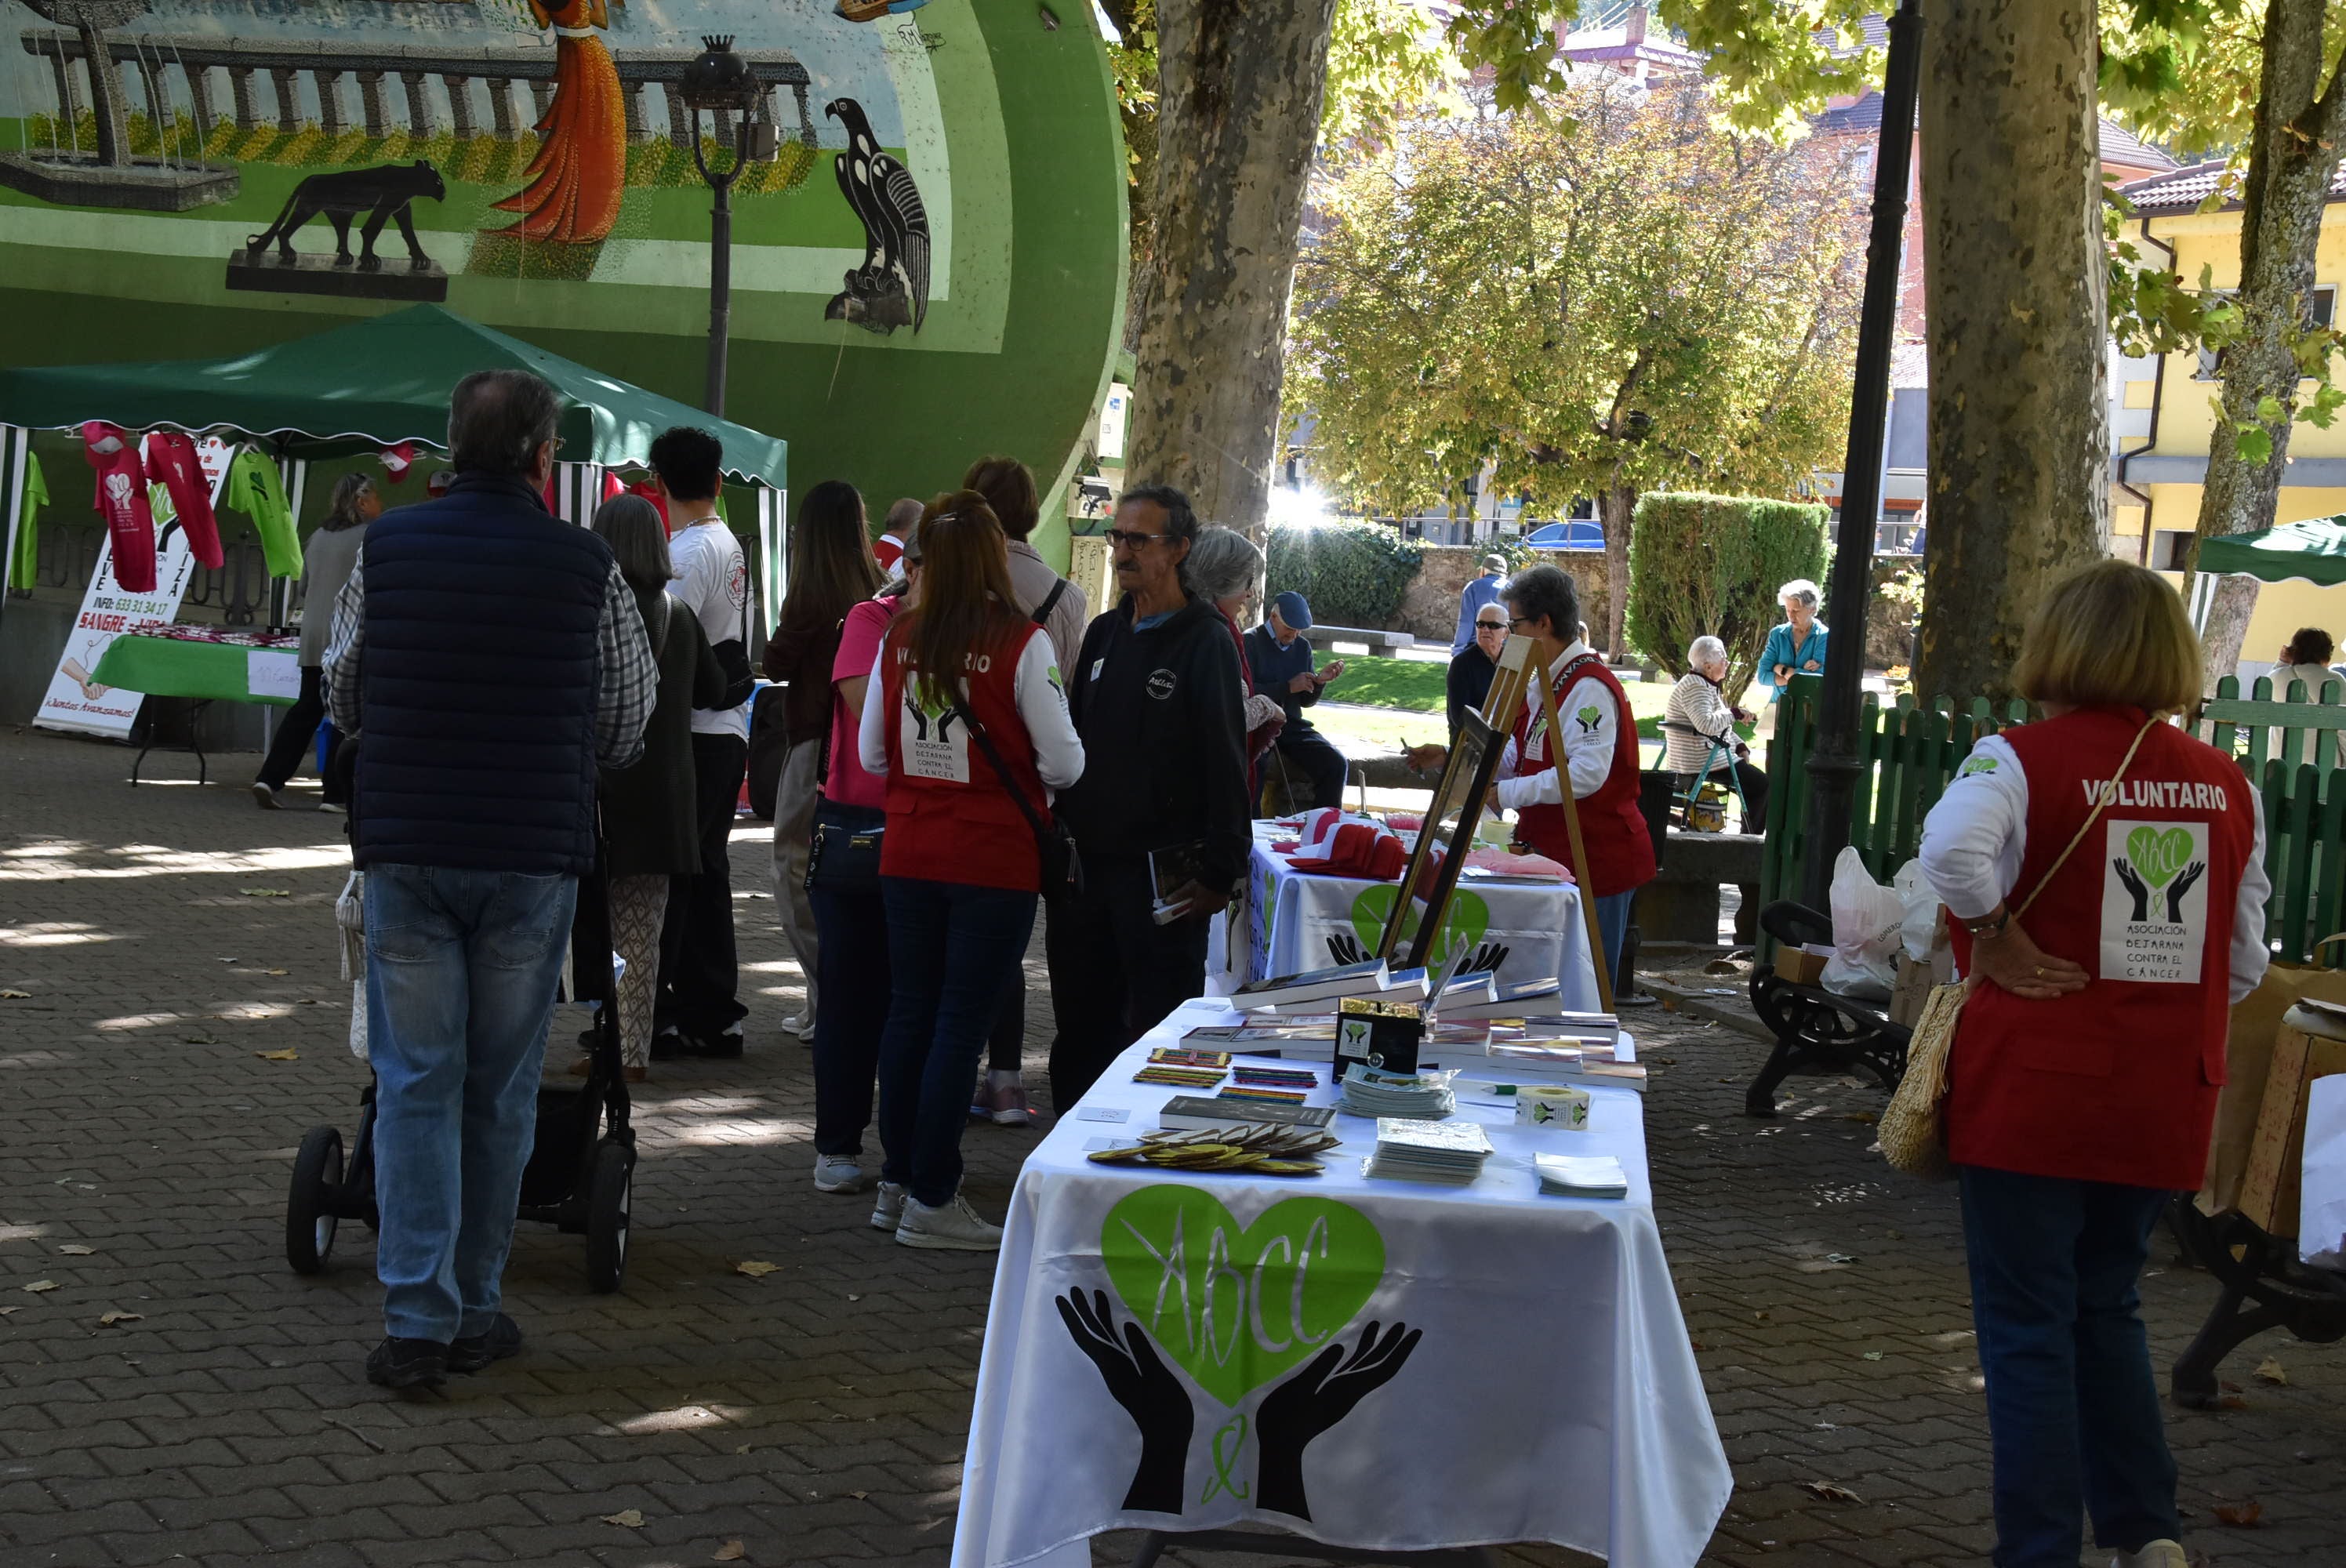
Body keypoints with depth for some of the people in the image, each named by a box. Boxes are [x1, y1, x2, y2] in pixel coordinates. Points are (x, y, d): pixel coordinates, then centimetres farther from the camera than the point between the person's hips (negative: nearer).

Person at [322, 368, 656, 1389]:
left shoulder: (384, 549, 0)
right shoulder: (587, 567, -4)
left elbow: (342, 702, 9)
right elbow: (627, 727, 2)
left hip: (405, 846, 1)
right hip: (535, 854, -1)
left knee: (415, 1086, 5)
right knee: (500, 1091, 10)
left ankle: (417, 1321, 0)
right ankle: (473, 1312, 18)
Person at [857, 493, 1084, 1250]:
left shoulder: (900, 640, -1)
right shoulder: (1020, 644, -14)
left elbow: (872, 754, 7)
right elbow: (1063, 763, -13)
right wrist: (1041, 782, 9)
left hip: (909, 854, 5)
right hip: (994, 861, -5)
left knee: (910, 1011, 14)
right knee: (962, 1024, 1)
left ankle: (897, 1184, 23)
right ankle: (931, 1201, 6)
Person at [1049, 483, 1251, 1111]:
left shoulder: (1205, 642, -7)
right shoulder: (1104, 633, 13)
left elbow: (1225, 762, -11)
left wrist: (1219, 870, -15)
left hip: (1163, 873, -7)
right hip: (1088, 865, 7)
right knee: (1081, 1030, 12)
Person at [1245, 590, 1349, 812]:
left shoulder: (1302, 647, 15)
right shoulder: (1251, 642, -2)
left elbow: (1306, 701, 17)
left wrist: (1320, 681, -4)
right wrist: (1288, 687, -17)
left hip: (1292, 725, 5)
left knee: (1335, 763, -18)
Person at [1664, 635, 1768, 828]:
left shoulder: (1704, 685, 17)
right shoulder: (1696, 687, -18)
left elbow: (1722, 727, 21)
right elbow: (1707, 724, -33)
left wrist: (1740, 747, 7)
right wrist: (1733, 713, -20)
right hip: (1702, 762, -11)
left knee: (1755, 782, 20)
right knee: (1762, 785, -8)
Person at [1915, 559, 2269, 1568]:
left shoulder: (2024, 759, -12)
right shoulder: (2227, 784, 3)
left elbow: (1952, 848, -33)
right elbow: (2243, 963, 7)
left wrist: (1997, 940, -18)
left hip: (2031, 1094, -5)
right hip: (2163, 1102, 5)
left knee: (2027, 1326, 5)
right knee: (2106, 1310, 22)